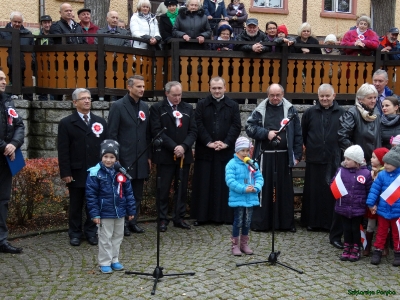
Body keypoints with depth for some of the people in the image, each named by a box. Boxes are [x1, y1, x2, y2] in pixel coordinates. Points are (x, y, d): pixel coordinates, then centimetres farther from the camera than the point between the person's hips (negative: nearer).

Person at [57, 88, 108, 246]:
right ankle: (75, 233, 21)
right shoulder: (66, 123, 0)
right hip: (77, 172, -2)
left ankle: (91, 231, 21)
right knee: (76, 205, 8)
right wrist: (65, 173, -10)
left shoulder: (100, 121, 9)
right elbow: (63, 151, -4)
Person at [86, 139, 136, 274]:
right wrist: (94, 214, -13)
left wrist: (131, 210, 5)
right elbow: (91, 195, -11)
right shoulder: (95, 173, -12)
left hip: (120, 212, 4)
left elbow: (128, 192, 4)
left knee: (118, 236, 16)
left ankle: (114, 260, 31)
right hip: (104, 213, -4)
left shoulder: (121, 172, -2)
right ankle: (104, 263, 20)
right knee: (105, 238, 7)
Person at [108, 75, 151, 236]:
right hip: (124, 157, -5)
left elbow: (147, 133, 11)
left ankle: (133, 221, 22)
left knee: (137, 193, 11)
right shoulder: (118, 106, -7)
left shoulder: (145, 106, 9)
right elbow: (112, 134, -8)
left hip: (141, 158, 5)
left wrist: (149, 156, 9)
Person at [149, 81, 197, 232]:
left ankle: (179, 218, 18)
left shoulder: (188, 108, 11)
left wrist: (183, 146, -12)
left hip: (184, 155, 4)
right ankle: (162, 219, 12)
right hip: (165, 156, -3)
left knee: (182, 188, 8)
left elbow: (193, 131, 5)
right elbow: (157, 131, -10)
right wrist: (174, 147, -17)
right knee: (163, 189, 2)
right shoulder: (157, 108, 0)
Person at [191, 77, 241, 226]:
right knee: (203, 184, 3)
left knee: (224, 184, 3)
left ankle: (224, 215, 11)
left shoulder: (233, 106, 8)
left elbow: (236, 126, 0)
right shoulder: (201, 104, 7)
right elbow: (198, 125, -2)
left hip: (226, 151, 0)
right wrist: (208, 142, -13)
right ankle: (201, 215, 9)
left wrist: (226, 143, -13)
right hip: (205, 150, 0)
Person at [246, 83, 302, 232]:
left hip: (284, 155, 0)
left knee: (285, 189, 7)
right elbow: (250, 127, 0)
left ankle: (286, 222, 16)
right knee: (263, 188, 4)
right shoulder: (260, 110, 5)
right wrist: (266, 133, -12)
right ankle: (260, 222, 12)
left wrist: (297, 155, -1)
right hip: (265, 155, 0)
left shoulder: (290, 109, 4)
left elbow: (298, 134, 4)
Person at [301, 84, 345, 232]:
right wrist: (309, 147, 10)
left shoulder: (342, 113, 0)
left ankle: (332, 222, 13)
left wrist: (342, 151, 2)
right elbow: (302, 133, 10)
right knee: (313, 192, 7)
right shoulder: (310, 112, 4)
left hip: (334, 160, -1)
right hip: (314, 159, 1)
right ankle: (312, 221, 17)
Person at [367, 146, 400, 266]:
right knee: (381, 232, 15)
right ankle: (377, 252, 24)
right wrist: (371, 203, -8)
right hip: (383, 210, 1)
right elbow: (374, 189, -5)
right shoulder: (382, 175, -8)